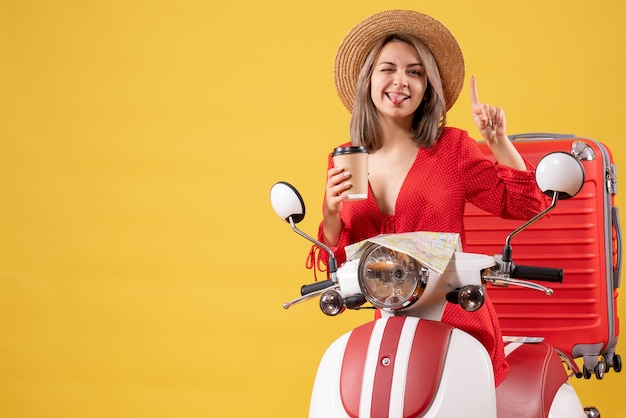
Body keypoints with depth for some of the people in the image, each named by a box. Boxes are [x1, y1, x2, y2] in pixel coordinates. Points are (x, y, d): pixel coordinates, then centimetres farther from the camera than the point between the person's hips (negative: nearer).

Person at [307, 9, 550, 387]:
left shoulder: (452, 147, 3)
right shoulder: (343, 162, 10)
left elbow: (526, 205, 5)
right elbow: (339, 264, 11)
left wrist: (499, 142, -5)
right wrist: (331, 213, -7)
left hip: (459, 327, -2)